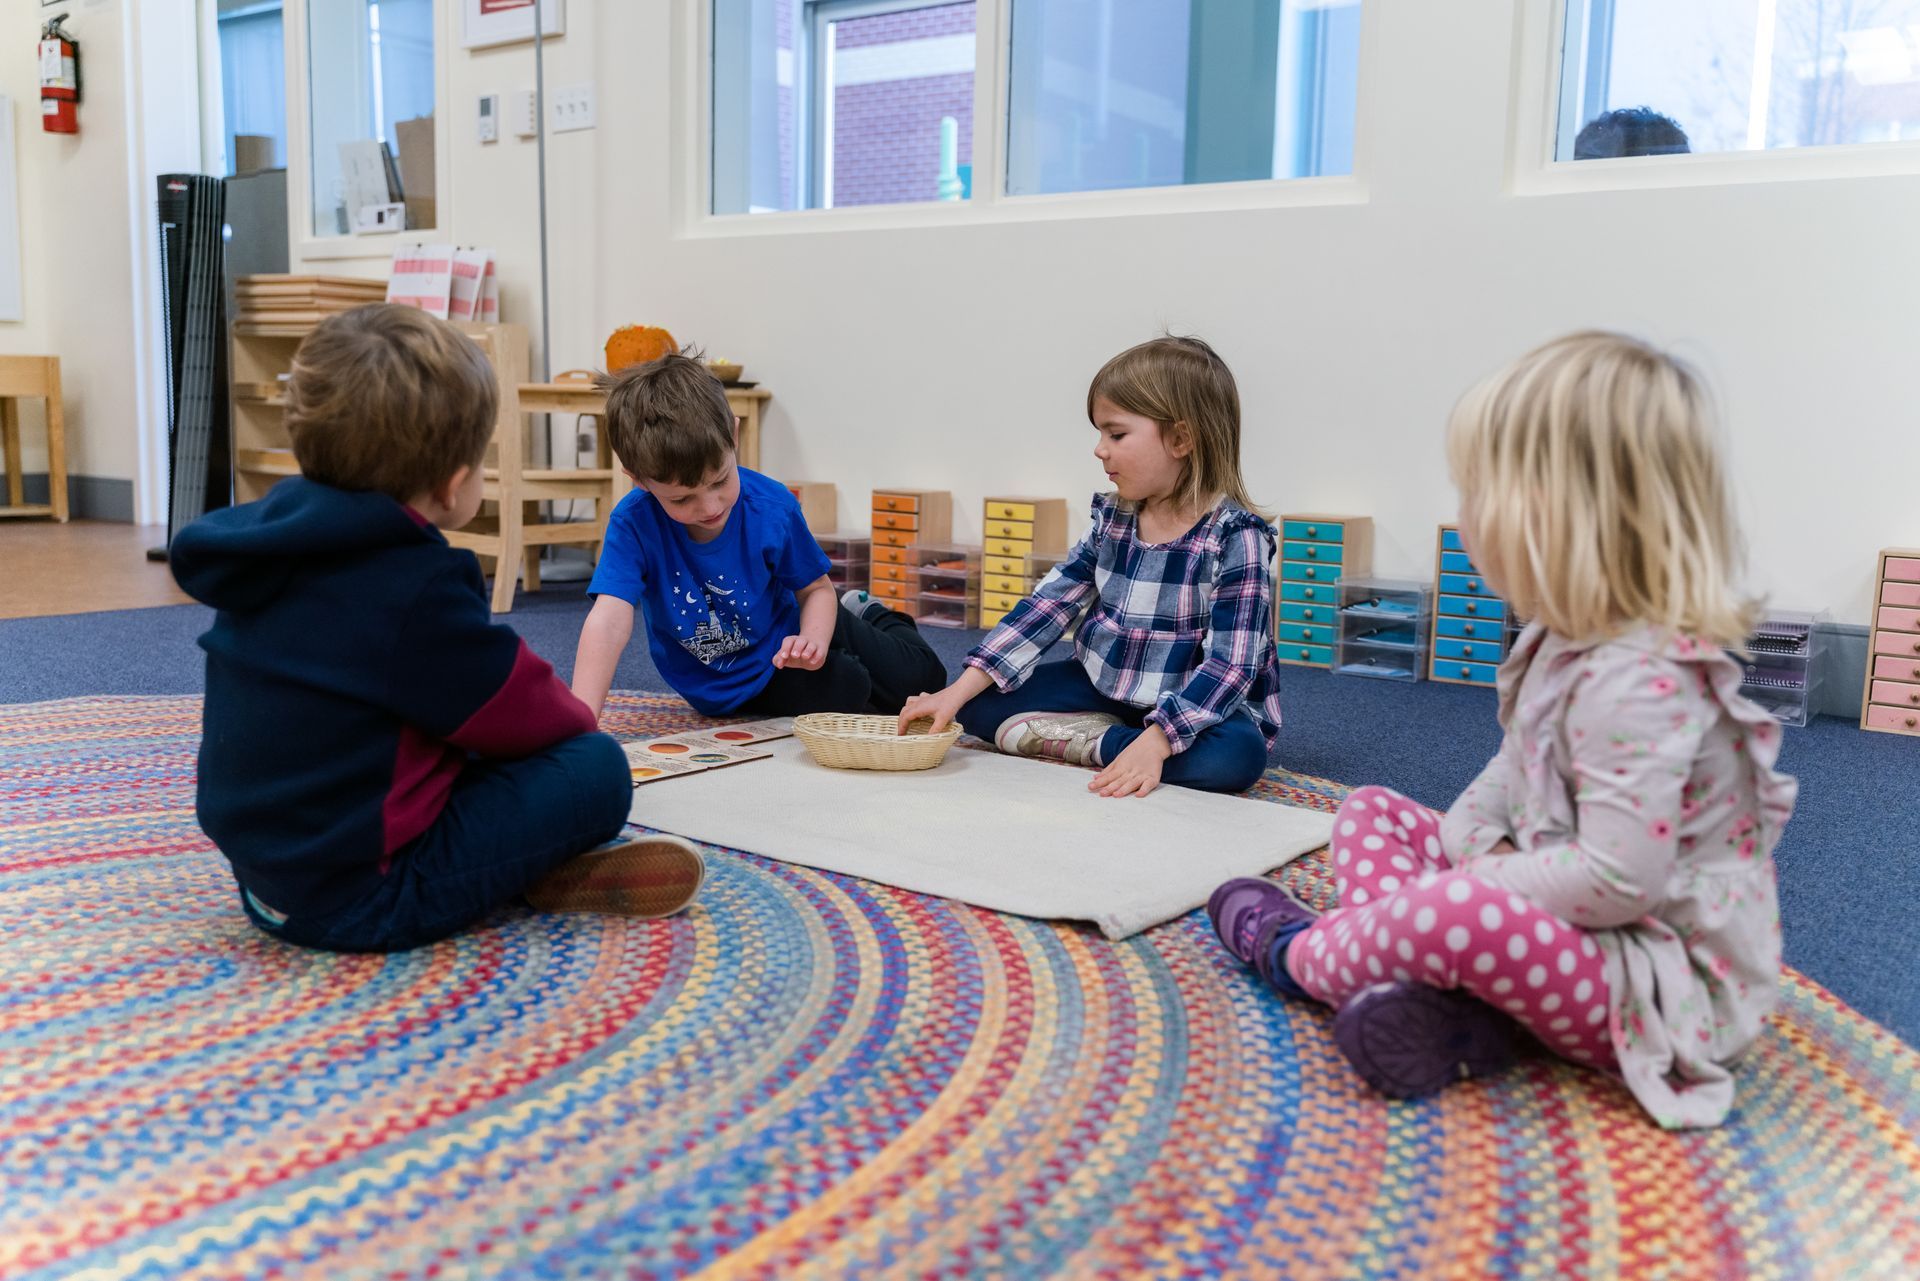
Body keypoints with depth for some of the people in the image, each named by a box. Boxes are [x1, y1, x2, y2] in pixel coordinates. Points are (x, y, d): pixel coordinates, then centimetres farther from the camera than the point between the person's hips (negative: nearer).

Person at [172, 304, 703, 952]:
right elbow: (524, 714, -11)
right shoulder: (413, 591, -24)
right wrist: (577, 717, 13)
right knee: (596, 769, -8)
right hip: (361, 902, -9)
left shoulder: (270, 543, 3)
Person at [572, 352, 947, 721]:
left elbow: (816, 589, -11)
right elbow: (609, 620, -41)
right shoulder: (634, 524, -30)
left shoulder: (772, 506, -26)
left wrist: (814, 639, -33)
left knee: (922, 677, 9)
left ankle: (867, 614, 43)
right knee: (847, 690, -25)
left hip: (789, 632, 2)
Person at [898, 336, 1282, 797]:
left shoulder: (1235, 538, -17)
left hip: (1200, 707, -5)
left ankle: (1098, 745, -20)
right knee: (981, 704, -4)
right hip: (1103, 688, 5)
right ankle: (1111, 739, -13)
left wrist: (1155, 741, -37)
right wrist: (958, 690, -11)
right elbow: (1048, 604, -2)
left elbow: (1231, 664, -24)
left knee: (1235, 755, -38)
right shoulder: (1112, 519, 1)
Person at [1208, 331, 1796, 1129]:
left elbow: (1617, 879, -31)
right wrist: (1468, 854, -3)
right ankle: (1437, 995, -15)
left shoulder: (1638, 680, -27)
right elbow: (1513, 776, 16)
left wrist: (1478, 885, -18)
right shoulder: (1564, 643, 6)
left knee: (1457, 915, -37)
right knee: (1372, 812, 11)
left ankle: (1296, 954, -3)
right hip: (1557, 929, 11)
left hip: (1661, 989, -10)